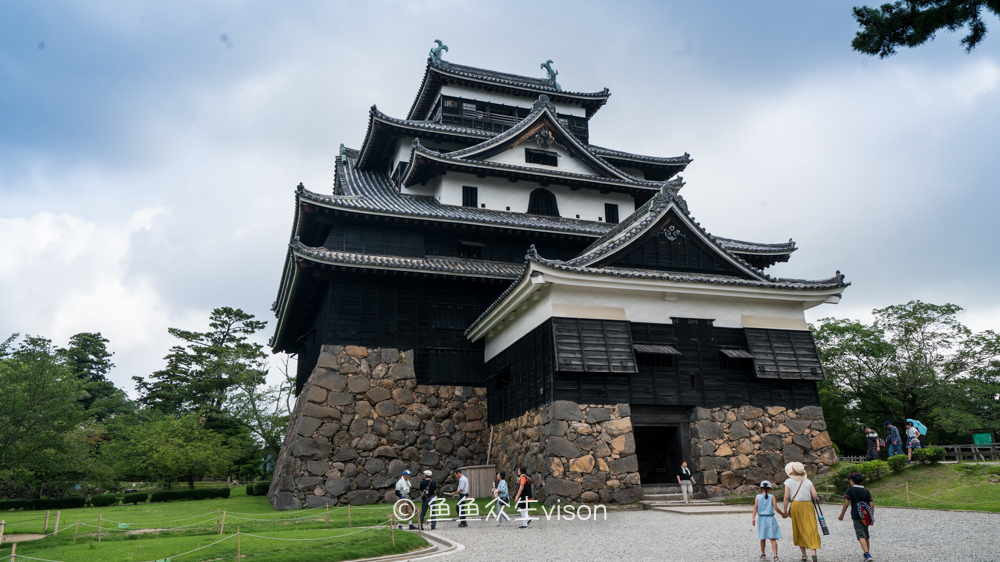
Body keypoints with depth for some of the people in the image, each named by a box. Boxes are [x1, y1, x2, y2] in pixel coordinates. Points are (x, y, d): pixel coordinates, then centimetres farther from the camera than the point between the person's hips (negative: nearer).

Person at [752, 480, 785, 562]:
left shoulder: (758, 497, 4)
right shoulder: (772, 496, 1)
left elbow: (755, 507, -5)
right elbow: (776, 508, -5)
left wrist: (753, 518, -8)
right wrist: (783, 514, 10)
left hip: (762, 519, 2)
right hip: (770, 518, -1)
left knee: (763, 538, 15)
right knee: (772, 539, -3)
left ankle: (763, 555, 25)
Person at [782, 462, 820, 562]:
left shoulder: (789, 482, -1)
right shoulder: (808, 482, 5)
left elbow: (786, 497, -6)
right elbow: (815, 496, -2)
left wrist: (785, 510, -1)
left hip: (796, 506, -1)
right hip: (808, 506, 1)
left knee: (799, 531, 11)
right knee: (811, 529, -2)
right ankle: (813, 552, -19)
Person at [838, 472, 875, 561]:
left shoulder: (850, 490, -4)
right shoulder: (866, 491, 9)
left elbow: (846, 503, -8)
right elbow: (871, 504, 3)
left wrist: (841, 515, 1)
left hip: (857, 517, -6)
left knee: (861, 536, -11)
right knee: (866, 535, 21)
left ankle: (867, 555, -26)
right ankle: (868, 553, 33)